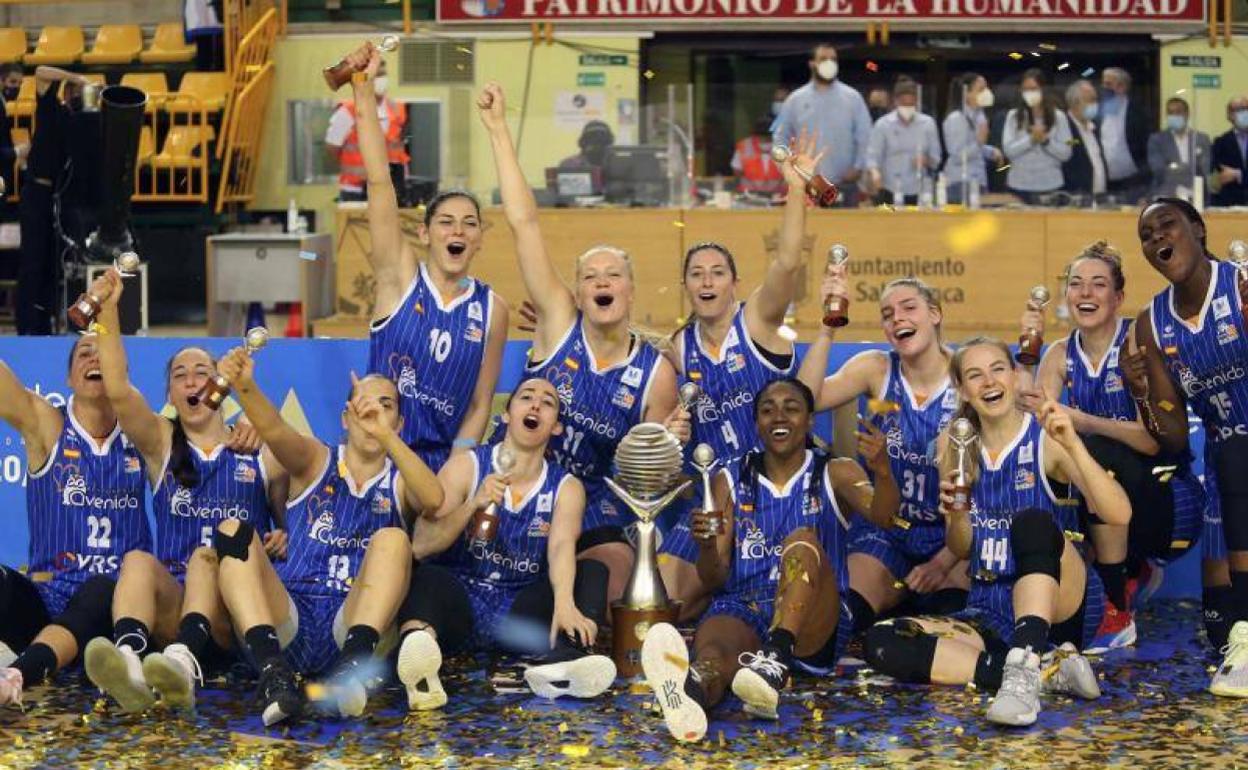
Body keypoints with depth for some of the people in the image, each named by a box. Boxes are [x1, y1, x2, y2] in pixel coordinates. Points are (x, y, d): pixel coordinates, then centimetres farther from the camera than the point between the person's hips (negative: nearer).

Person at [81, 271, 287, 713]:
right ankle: (130, 661, -61)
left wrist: (284, 542, -1)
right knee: (138, 560, -30)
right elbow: (119, 393, 0)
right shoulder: (161, 444, 17)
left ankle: (184, 662, -62)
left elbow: (290, 527, 23)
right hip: (169, 607, 1)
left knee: (207, 555, -32)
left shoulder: (262, 456, 16)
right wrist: (107, 314, -10)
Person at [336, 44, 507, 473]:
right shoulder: (400, 278, 0)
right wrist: (364, 90, -14)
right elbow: (379, 181, -8)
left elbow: (480, 405, 7)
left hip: (441, 463, 2)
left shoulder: (491, 309, 4)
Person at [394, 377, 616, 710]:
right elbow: (420, 547, -8)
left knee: (592, 570, -20)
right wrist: (474, 504, -23)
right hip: (458, 605, -2)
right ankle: (418, 639, -65)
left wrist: (564, 602, -36)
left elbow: (562, 546, -16)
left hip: (520, 616, 2)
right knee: (422, 574, -31)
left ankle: (561, 660, -49)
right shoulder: (466, 467, 4)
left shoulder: (566, 488, 7)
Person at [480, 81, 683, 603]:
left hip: (594, 511, 0)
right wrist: (497, 129, -11)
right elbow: (524, 223, -8)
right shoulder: (559, 324, -4)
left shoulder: (656, 373, -3)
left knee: (614, 565, -24)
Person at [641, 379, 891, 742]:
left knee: (803, 539, -29)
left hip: (813, 624, 0)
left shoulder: (835, 475, 12)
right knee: (713, 650, -36)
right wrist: (707, 546, -15)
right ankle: (692, 690, -74)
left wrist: (884, 471, -33)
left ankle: (777, 658, -54)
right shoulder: (730, 480, 16)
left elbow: (882, 514, -10)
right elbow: (715, 579, 9)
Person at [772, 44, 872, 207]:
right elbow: (780, 137, 12)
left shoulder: (852, 98, 5)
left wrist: (858, 167, -4)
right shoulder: (795, 100, 8)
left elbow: (864, 136, 5)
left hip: (844, 185, -1)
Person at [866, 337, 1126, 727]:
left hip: (1060, 606, -4)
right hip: (990, 613, 4)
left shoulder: (1047, 439, -5)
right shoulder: (955, 446, 8)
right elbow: (961, 550, 13)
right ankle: (1049, 673, -27)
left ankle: (1024, 671, -47)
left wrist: (1072, 444, -29)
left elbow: (1119, 515, -18)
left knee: (1033, 520, -33)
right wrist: (956, 516, -10)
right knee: (881, 642, -21)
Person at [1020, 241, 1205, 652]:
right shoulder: (1061, 355, 4)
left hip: (1170, 503, -6)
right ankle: (1136, 572, 6)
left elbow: (1152, 439, -24)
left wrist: (1075, 418, -35)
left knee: (1096, 452, -31)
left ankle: (1119, 612, -22)